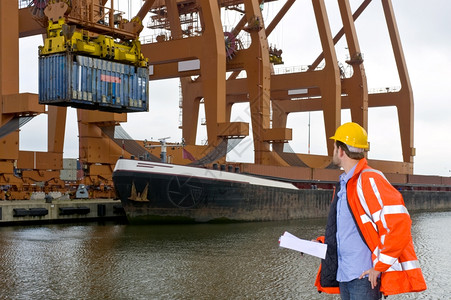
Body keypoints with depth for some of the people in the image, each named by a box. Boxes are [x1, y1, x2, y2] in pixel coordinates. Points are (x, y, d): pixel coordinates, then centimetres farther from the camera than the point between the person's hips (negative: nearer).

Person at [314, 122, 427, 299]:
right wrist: (320, 244, 13)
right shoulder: (344, 184, 17)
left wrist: (380, 265, -19)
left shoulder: (370, 180, -13)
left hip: (366, 277, -9)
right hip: (343, 277, 9)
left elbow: (400, 224, -22)